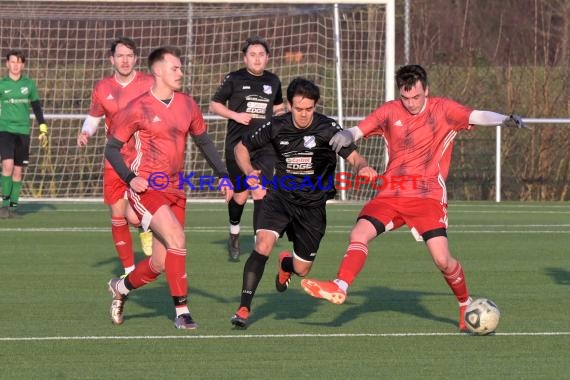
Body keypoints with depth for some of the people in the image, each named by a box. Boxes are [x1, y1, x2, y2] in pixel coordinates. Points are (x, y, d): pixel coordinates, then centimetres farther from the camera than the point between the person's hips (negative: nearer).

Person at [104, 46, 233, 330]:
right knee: (176, 238, -25)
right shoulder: (138, 108, -8)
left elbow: (204, 141, 19)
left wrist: (223, 176, 11)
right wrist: (130, 178, -17)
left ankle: (121, 287, 33)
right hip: (146, 189, -6)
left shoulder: (187, 105, 7)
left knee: (161, 263, 4)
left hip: (175, 190, 6)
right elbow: (112, 148, -3)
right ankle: (182, 312, -18)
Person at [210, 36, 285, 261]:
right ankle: (234, 234, 33)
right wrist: (235, 115, -11)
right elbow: (214, 105, 5)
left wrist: (281, 113, 4)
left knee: (260, 193, -12)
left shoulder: (273, 81, 10)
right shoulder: (234, 79, -1)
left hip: (265, 147, 2)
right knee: (240, 195, 5)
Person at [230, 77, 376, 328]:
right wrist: (249, 172, -13)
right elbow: (241, 147, 6)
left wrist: (362, 167, -40)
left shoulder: (328, 129, -12)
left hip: (312, 205, 0)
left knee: (301, 270, 7)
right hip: (281, 196, 0)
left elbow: (354, 157, -16)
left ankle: (286, 263, 47)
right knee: (263, 245, -26)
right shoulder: (276, 127, -7)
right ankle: (244, 308, -22)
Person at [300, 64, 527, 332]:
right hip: (391, 194, 3)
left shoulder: (443, 110, -3)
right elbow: (359, 131, -2)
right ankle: (340, 288, -19)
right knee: (359, 234, -19)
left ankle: (466, 306, 11)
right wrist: (346, 136, -27)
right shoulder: (390, 112, 3)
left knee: (443, 260, -11)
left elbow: (477, 116, -14)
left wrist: (505, 120, -34)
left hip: (428, 197, -3)